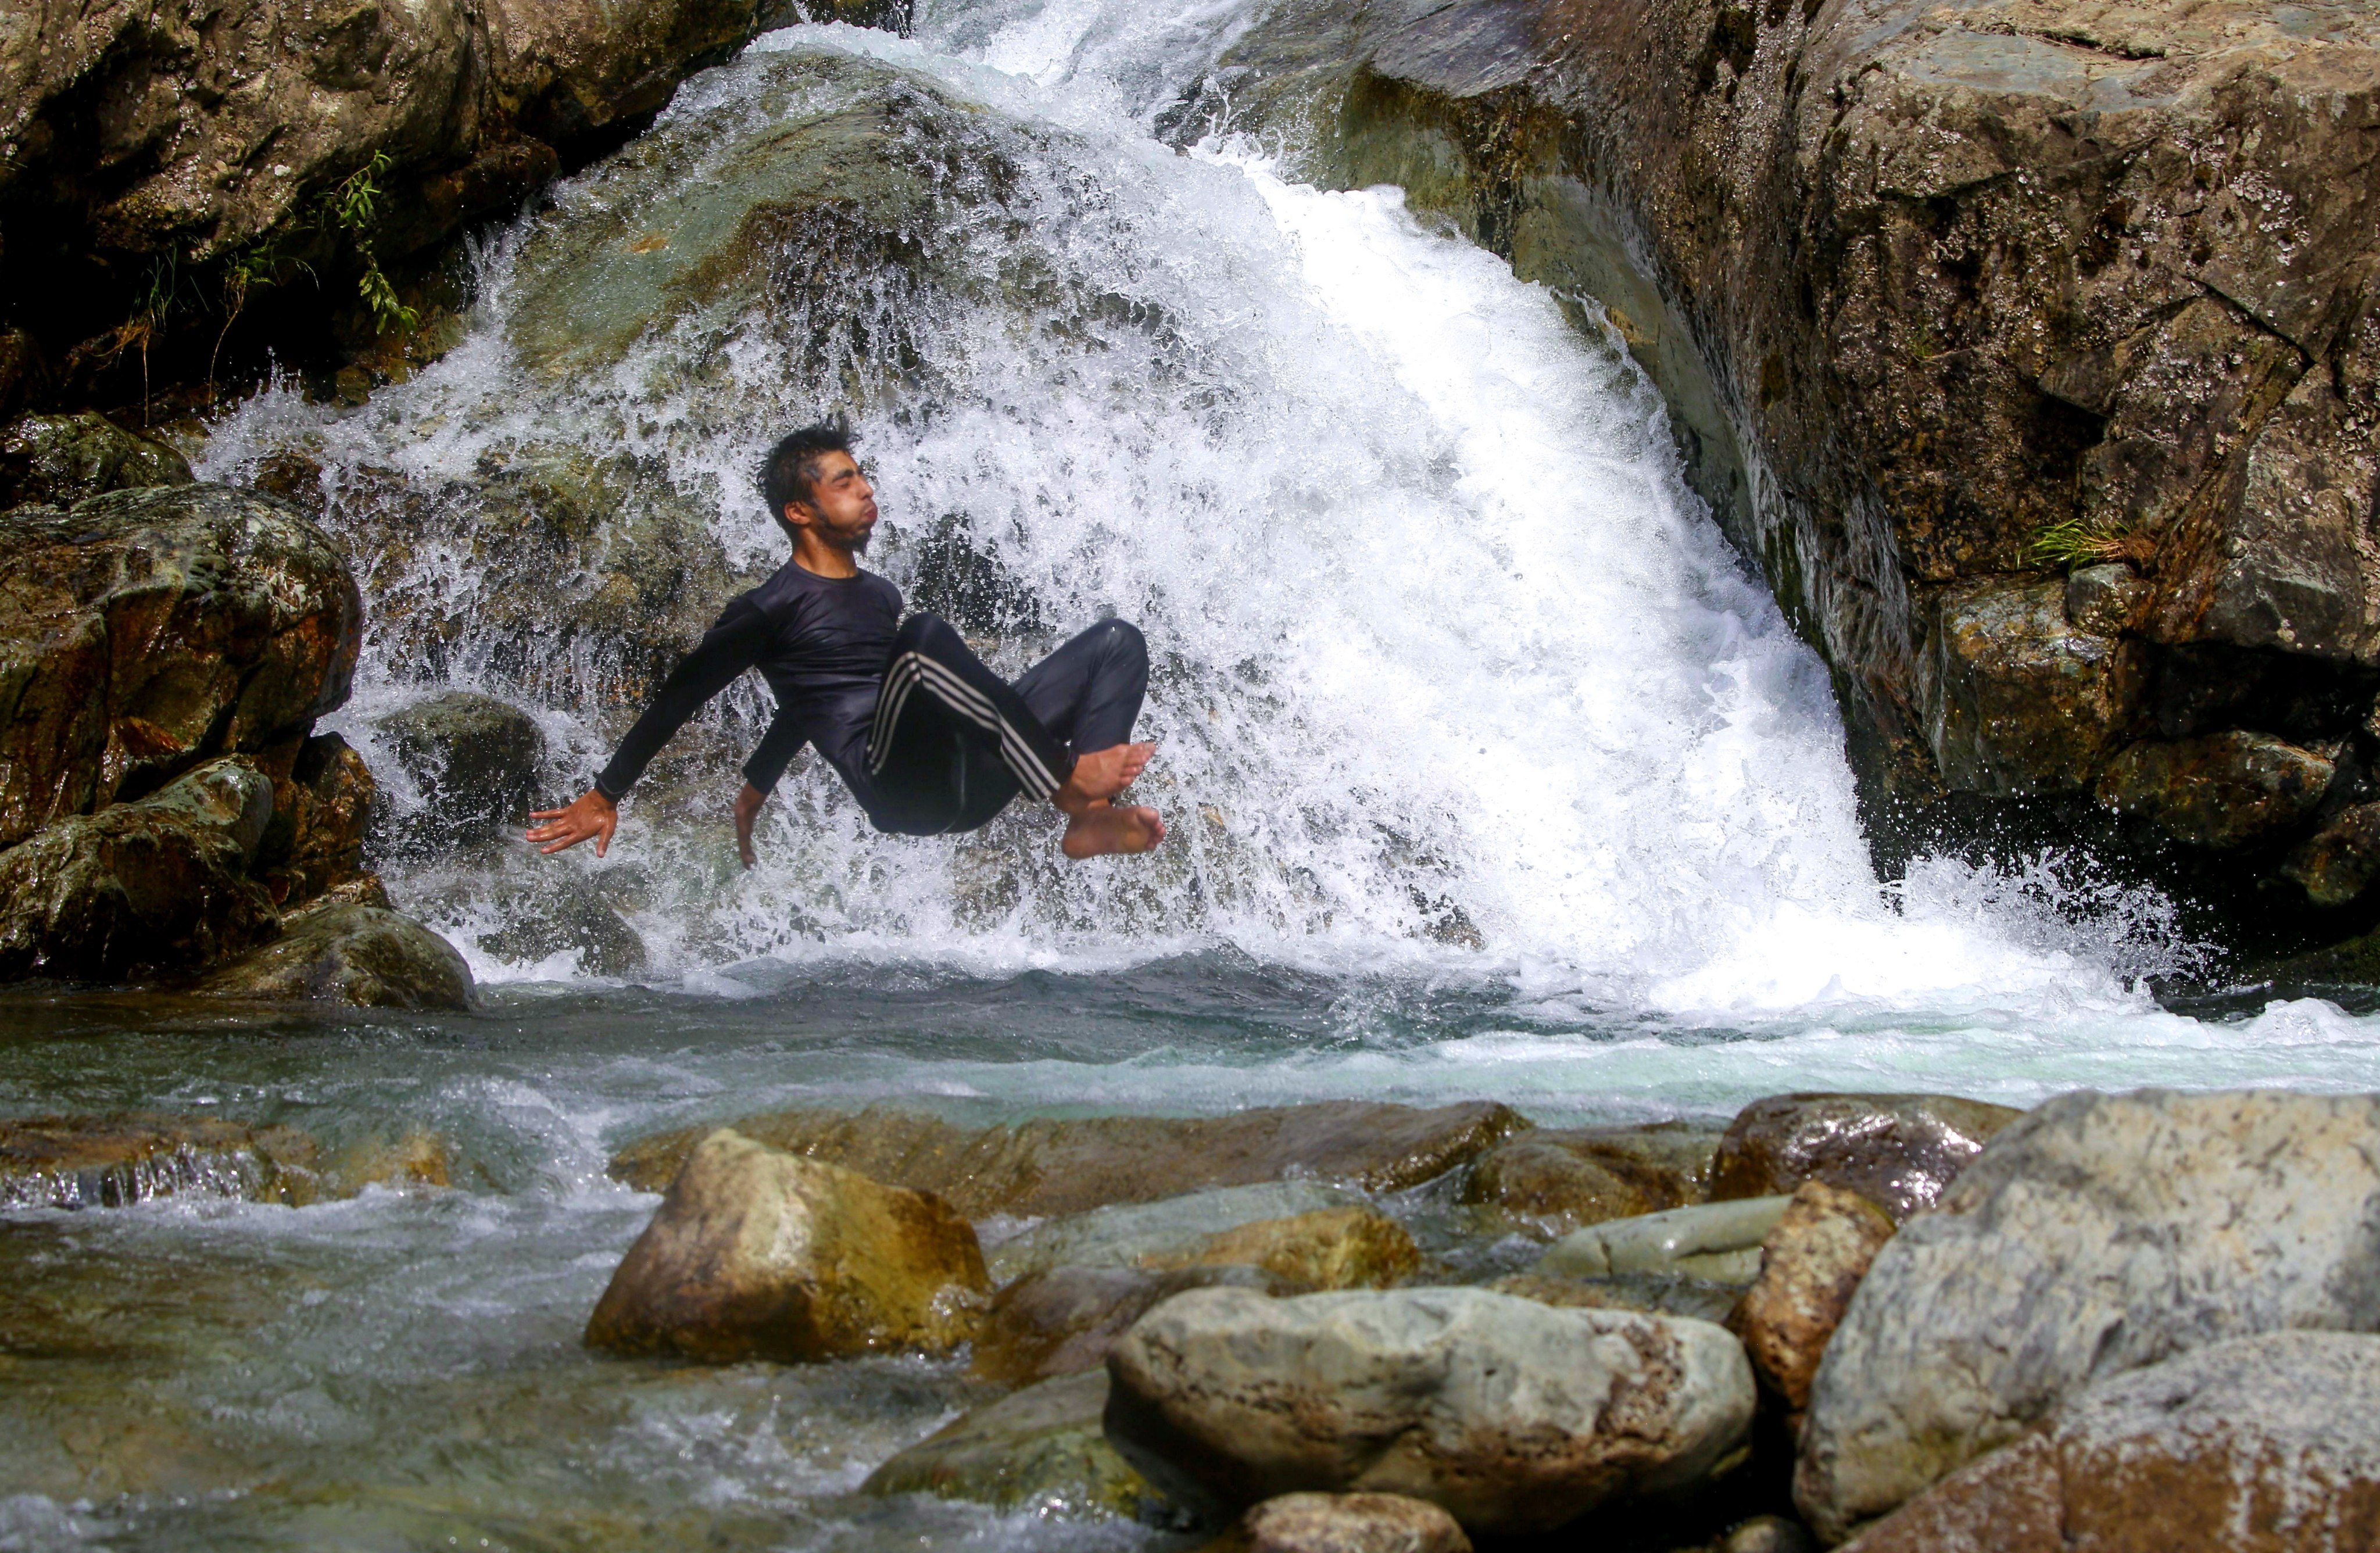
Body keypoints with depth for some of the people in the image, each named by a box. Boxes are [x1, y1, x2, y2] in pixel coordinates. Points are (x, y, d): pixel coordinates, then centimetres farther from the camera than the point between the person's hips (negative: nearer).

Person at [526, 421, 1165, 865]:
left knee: (1115, 641, -1)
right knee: (926, 635, -35)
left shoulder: (880, 596, 27)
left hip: (967, 779, 8)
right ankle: (1066, 784, -35)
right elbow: (677, 700, 5)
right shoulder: (771, 608, 4)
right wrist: (604, 796, 2)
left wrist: (753, 792, 40)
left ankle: (1093, 818, -26)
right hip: (896, 788, -8)